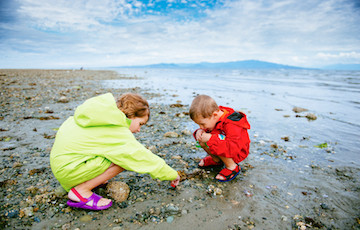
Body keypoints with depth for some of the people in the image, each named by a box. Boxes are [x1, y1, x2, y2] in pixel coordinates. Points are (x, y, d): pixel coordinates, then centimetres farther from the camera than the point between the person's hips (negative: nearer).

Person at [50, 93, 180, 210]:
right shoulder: (120, 134, -23)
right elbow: (144, 158, -17)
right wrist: (172, 175, -4)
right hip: (66, 170, -9)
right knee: (126, 158, -20)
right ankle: (80, 191, -11)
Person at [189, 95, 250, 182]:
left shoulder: (232, 125, -34)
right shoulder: (211, 120, -9)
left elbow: (233, 148, -42)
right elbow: (205, 130, 8)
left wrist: (210, 139, -45)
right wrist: (199, 132, -19)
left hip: (238, 153, -8)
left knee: (217, 145, -35)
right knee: (202, 141, -9)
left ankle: (232, 167, -13)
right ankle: (216, 160, 8)